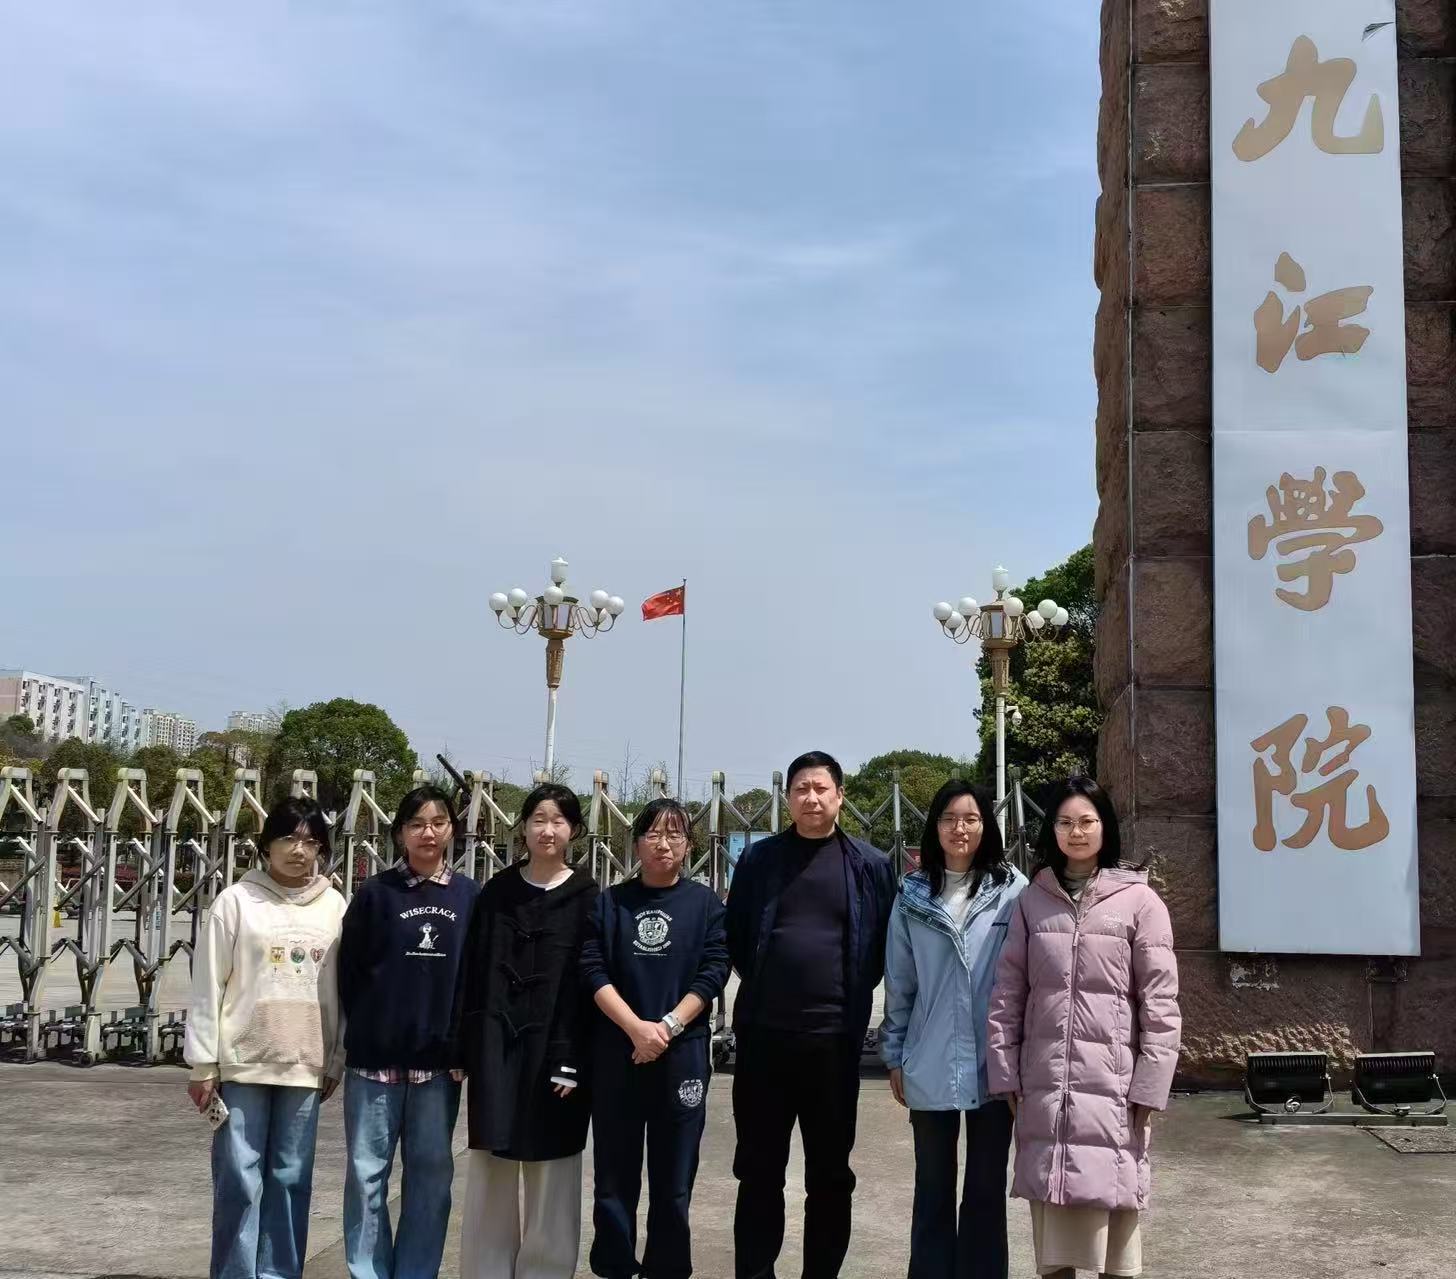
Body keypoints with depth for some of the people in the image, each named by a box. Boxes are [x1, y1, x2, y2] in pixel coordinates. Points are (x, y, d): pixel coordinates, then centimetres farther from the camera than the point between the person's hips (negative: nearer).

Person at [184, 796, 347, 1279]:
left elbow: (341, 989, 8)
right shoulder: (236, 901, -2)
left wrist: (336, 1061, 8)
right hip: (242, 1061, -2)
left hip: (305, 1064, 2)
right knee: (239, 1179, 0)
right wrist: (203, 1063, -4)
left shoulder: (335, 907, 5)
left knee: (291, 1179, 7)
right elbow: (208, 985, -2)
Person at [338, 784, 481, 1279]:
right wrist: (370, 1029, 0)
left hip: (439, 1058, 2)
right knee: (368, 1172, 2)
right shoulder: (374, 893, 1)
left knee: (431, 1174, 8)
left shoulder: (470, 897, 5)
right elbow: (349, 972, 2)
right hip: (375, 1056, -1)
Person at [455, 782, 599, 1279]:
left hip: (554, 1048, -2)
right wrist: (461, 1049, 1)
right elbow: (471, 974, 7)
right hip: (495, 1047, 2)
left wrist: (575, 1061, -11)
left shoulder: (587, 898, 0)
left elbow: (591, 981, -4)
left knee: (549, 1176, 3)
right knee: (490, 1173, 5)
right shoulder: (496, 892, 8)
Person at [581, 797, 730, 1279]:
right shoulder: (609, 903, 7)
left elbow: (713, 971, -3)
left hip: (682, 1053, 0)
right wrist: (637, 1028, -15)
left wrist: (668, 1026, -14)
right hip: (616, 1053, 1)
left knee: (673, 1178, 4)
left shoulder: (705, 903, 6)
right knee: (614, 1176, 4)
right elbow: (592, 970, -3)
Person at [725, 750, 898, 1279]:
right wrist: (766, 987, 8)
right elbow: (735, 937, 12)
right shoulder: (760, 858, 5)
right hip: (764, 1034, 1)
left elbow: (885, 944, 6)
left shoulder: (870, 865, 1)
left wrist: (851, 994, 3)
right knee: (758, 1170, 8)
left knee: (829, 1174, 9)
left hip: (834, 1038, -1)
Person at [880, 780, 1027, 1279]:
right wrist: (895, 1055, 8)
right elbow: (899, 981, 8)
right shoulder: (913, 894, 3)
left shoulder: (1012, 889, -4)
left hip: (993, 1062, -2)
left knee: (986, 1188, 9)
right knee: (933, 1188, 13)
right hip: (930, 1064, 2)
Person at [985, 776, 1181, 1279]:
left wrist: (1149, 1088, -8)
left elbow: (1160, 1003, -3)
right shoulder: (1032, 900, 8)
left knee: (1109, 1210, -1)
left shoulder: (1139, 901, -1)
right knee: (1051, 1221, 6)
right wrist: (1006, 1074, 2)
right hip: (1045, 1085, 3)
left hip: (1111, 1084, -3)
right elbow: (1008, 993, 8)